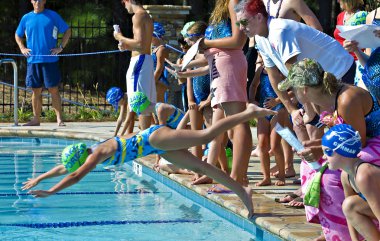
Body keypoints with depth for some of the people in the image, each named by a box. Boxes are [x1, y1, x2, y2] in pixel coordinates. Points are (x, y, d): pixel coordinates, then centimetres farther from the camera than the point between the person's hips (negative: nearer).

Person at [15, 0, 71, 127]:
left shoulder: (53, 16, 2)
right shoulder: (26, 18, 10)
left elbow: (67, 31, 6)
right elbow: (18, 35, 23)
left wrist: (61, 47, -3)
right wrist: (22, 48, 7)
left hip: (50, 59, -3)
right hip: (33, 59, 3)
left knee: (53, 89, -3)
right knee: (36, 90, 7)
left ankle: (59, 118, -1)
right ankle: (36, 119, 12)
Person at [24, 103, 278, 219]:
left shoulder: (96, 154, -16)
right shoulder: (92, 152, 10)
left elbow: (76, 176, -27)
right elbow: (63, 167, 22)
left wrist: (50, 192, -24)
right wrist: (38, 179, 24)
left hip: (156, 138, -8)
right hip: (158, 147, 8)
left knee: (206, 136, -16)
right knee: (199, 166, 4)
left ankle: (250, 113, -15)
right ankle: (242, 190, 2)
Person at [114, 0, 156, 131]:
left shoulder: (138, 16, -11)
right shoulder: (147, 17, 18)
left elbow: (140, 43, -20)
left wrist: (121, 38, -9)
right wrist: (127, 46, 15)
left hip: (139, 60, -10)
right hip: (147, 59, 10)